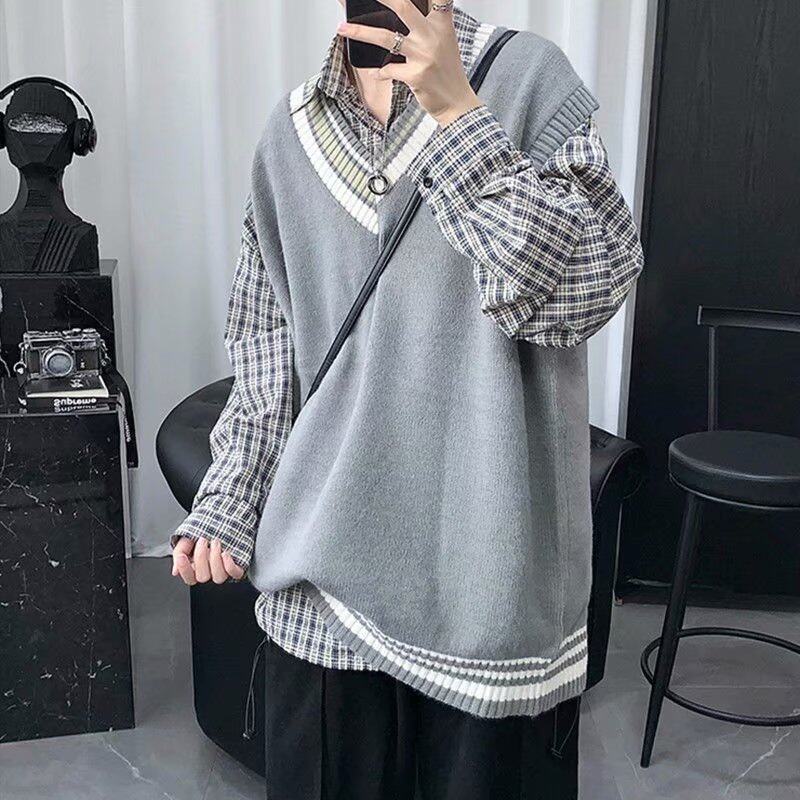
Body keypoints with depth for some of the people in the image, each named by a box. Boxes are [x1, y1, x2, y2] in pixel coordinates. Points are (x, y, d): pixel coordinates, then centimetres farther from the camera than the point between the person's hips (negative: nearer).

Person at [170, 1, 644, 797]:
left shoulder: (529, 78, -3)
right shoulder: (290, 130, 8)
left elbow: (592, 285, -15)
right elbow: (266, 344, 12)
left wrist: (458, 114, -20)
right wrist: (226, 502, 5)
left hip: (486, 551, -3)